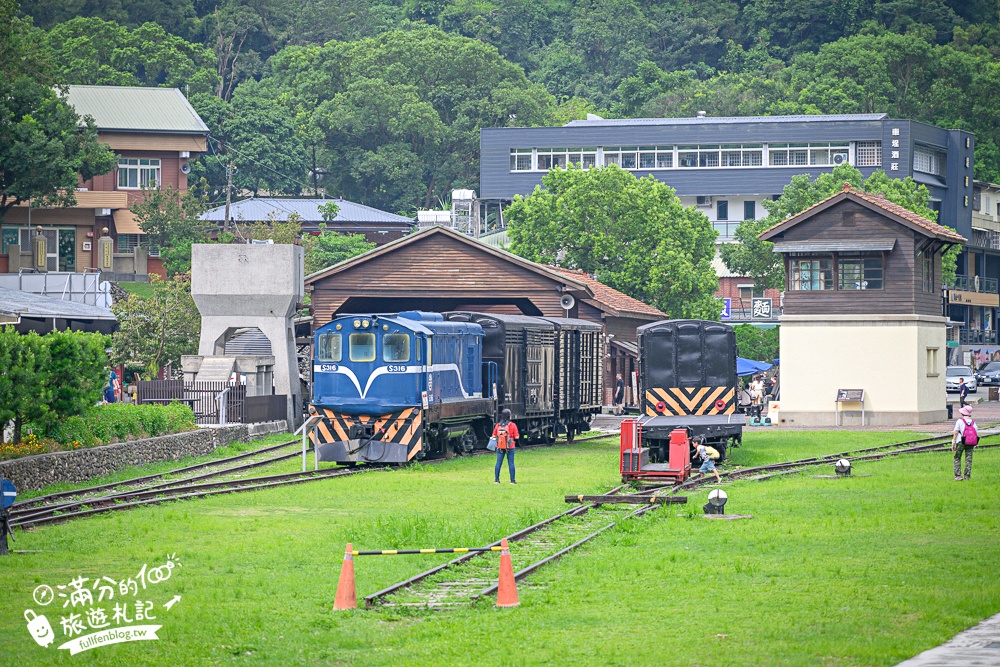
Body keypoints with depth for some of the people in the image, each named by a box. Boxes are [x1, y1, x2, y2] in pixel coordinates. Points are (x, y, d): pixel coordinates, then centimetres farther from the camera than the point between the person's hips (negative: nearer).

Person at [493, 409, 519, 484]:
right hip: (510, 447, -2)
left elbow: (494, 436, 2)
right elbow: (517, 437, -10)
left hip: (500, 447, 2)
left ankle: (496, 480, 10)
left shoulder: (498, 425, -1)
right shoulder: (512, 425, -9)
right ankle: (512, 480, 3)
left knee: (498, 463, 8)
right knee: (511, 463, 2)